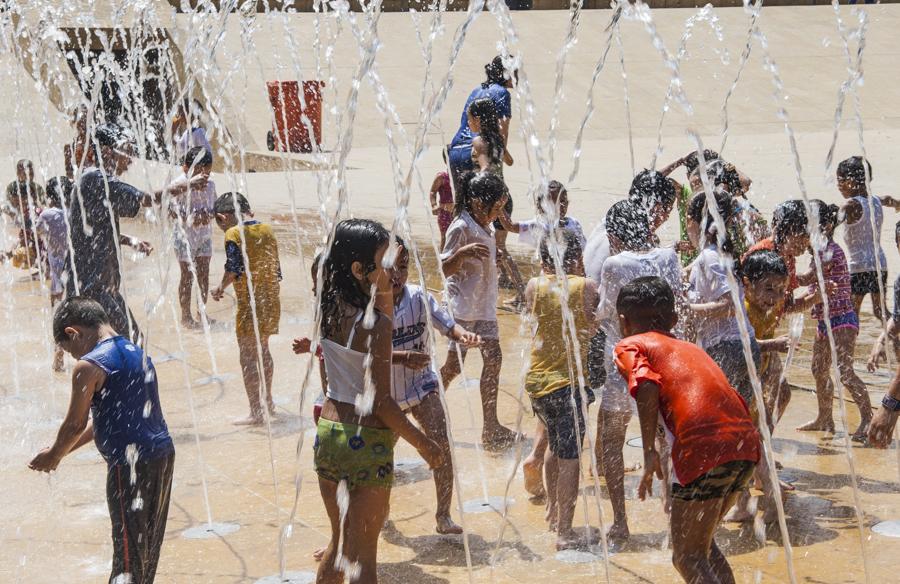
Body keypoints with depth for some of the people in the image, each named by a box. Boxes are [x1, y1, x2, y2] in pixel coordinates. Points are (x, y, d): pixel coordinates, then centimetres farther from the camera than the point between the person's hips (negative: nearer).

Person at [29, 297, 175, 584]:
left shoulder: (89, 367, -11)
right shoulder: (137, 353, 15)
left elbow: (76, 424, -6)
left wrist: (53, 456, 12)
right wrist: (61, 451, 21)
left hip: (129, 465, -8)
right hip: (162, 454, 8)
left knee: (129, 547, -1)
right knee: (149, 543, 18)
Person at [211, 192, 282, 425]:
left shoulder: (233, 234, -12)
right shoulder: (267, 230, 8)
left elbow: (233, 269, -19)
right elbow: (276, 268, 11)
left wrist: (220, 288, -2)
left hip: (249, 302, -7)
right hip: (271, 299, 7)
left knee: (248, 357, -1)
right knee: (263, 349, 23)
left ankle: (256, 412, -2)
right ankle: (267, 401, 36)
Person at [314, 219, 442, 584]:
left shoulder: (329, 310, 1)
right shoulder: (375, 325, -20)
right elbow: (380, 402, -19)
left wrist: (384, 291, 6)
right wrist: (423, 443, -9)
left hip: (327, 430, 7)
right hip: (367, 441, -7)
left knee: (339, 541, 23)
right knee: (363, 554, 4)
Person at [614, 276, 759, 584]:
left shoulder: (630, 345, 12)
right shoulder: (690, 347, 30)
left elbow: (647, 385, -10)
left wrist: (649, 451, -9)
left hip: (705, 447, -7)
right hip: (747, 442, 7)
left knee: (687, 557, 2)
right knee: (703, 543, 25)